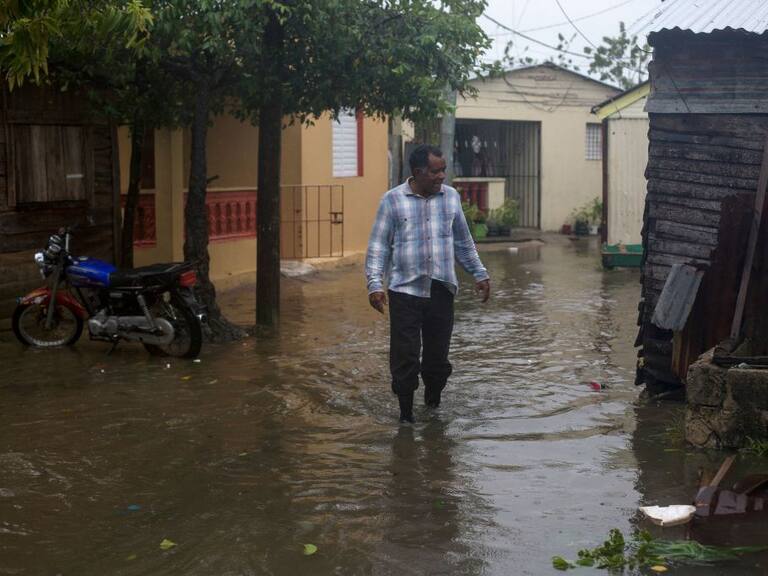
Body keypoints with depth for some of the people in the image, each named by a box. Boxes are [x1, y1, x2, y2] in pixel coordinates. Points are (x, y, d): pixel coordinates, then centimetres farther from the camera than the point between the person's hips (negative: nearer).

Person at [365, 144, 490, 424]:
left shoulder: (451, 197, 8)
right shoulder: (393, 200, -2)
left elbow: (464, 242, 18)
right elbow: (378, 246, 0)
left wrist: (480, 274, 16)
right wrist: (375, 284, -9)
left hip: (442, 290, 3)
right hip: (405, 291, -3)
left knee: (438, 353, 7)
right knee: (405, 356, -3)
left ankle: (433, 402, 27)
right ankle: (406, 412, 10)